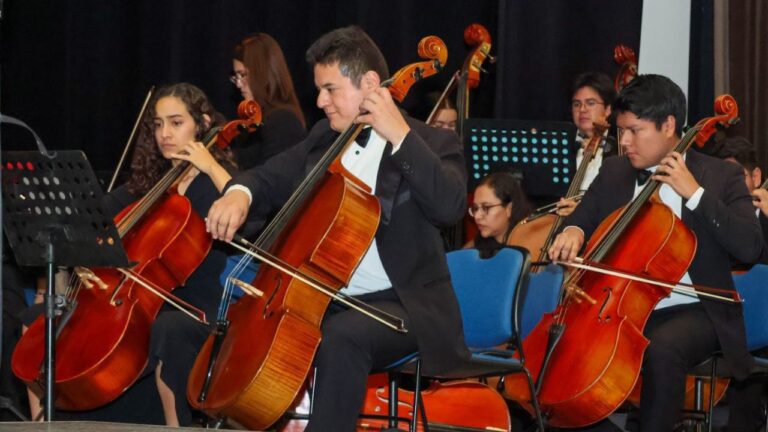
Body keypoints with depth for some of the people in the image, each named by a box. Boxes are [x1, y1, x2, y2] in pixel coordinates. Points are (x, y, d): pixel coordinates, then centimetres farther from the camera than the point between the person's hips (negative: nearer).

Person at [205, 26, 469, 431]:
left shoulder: (431, 142, -5)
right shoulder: (323, 139, 12)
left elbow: (450, 206, -23)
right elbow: (271, 179, 16)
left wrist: (401, 136, -23)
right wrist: (240, 193, -8)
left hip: (403, 307, -6)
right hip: (327, 301, 7)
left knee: (342, 337, -35)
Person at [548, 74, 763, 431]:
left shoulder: (720, 175, -2)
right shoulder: (613, 173, 10)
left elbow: (750, 247, -13)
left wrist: (695, 193, -18)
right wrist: (572, 232, -7)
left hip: (692, 313, -4)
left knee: (663, 349, -36)